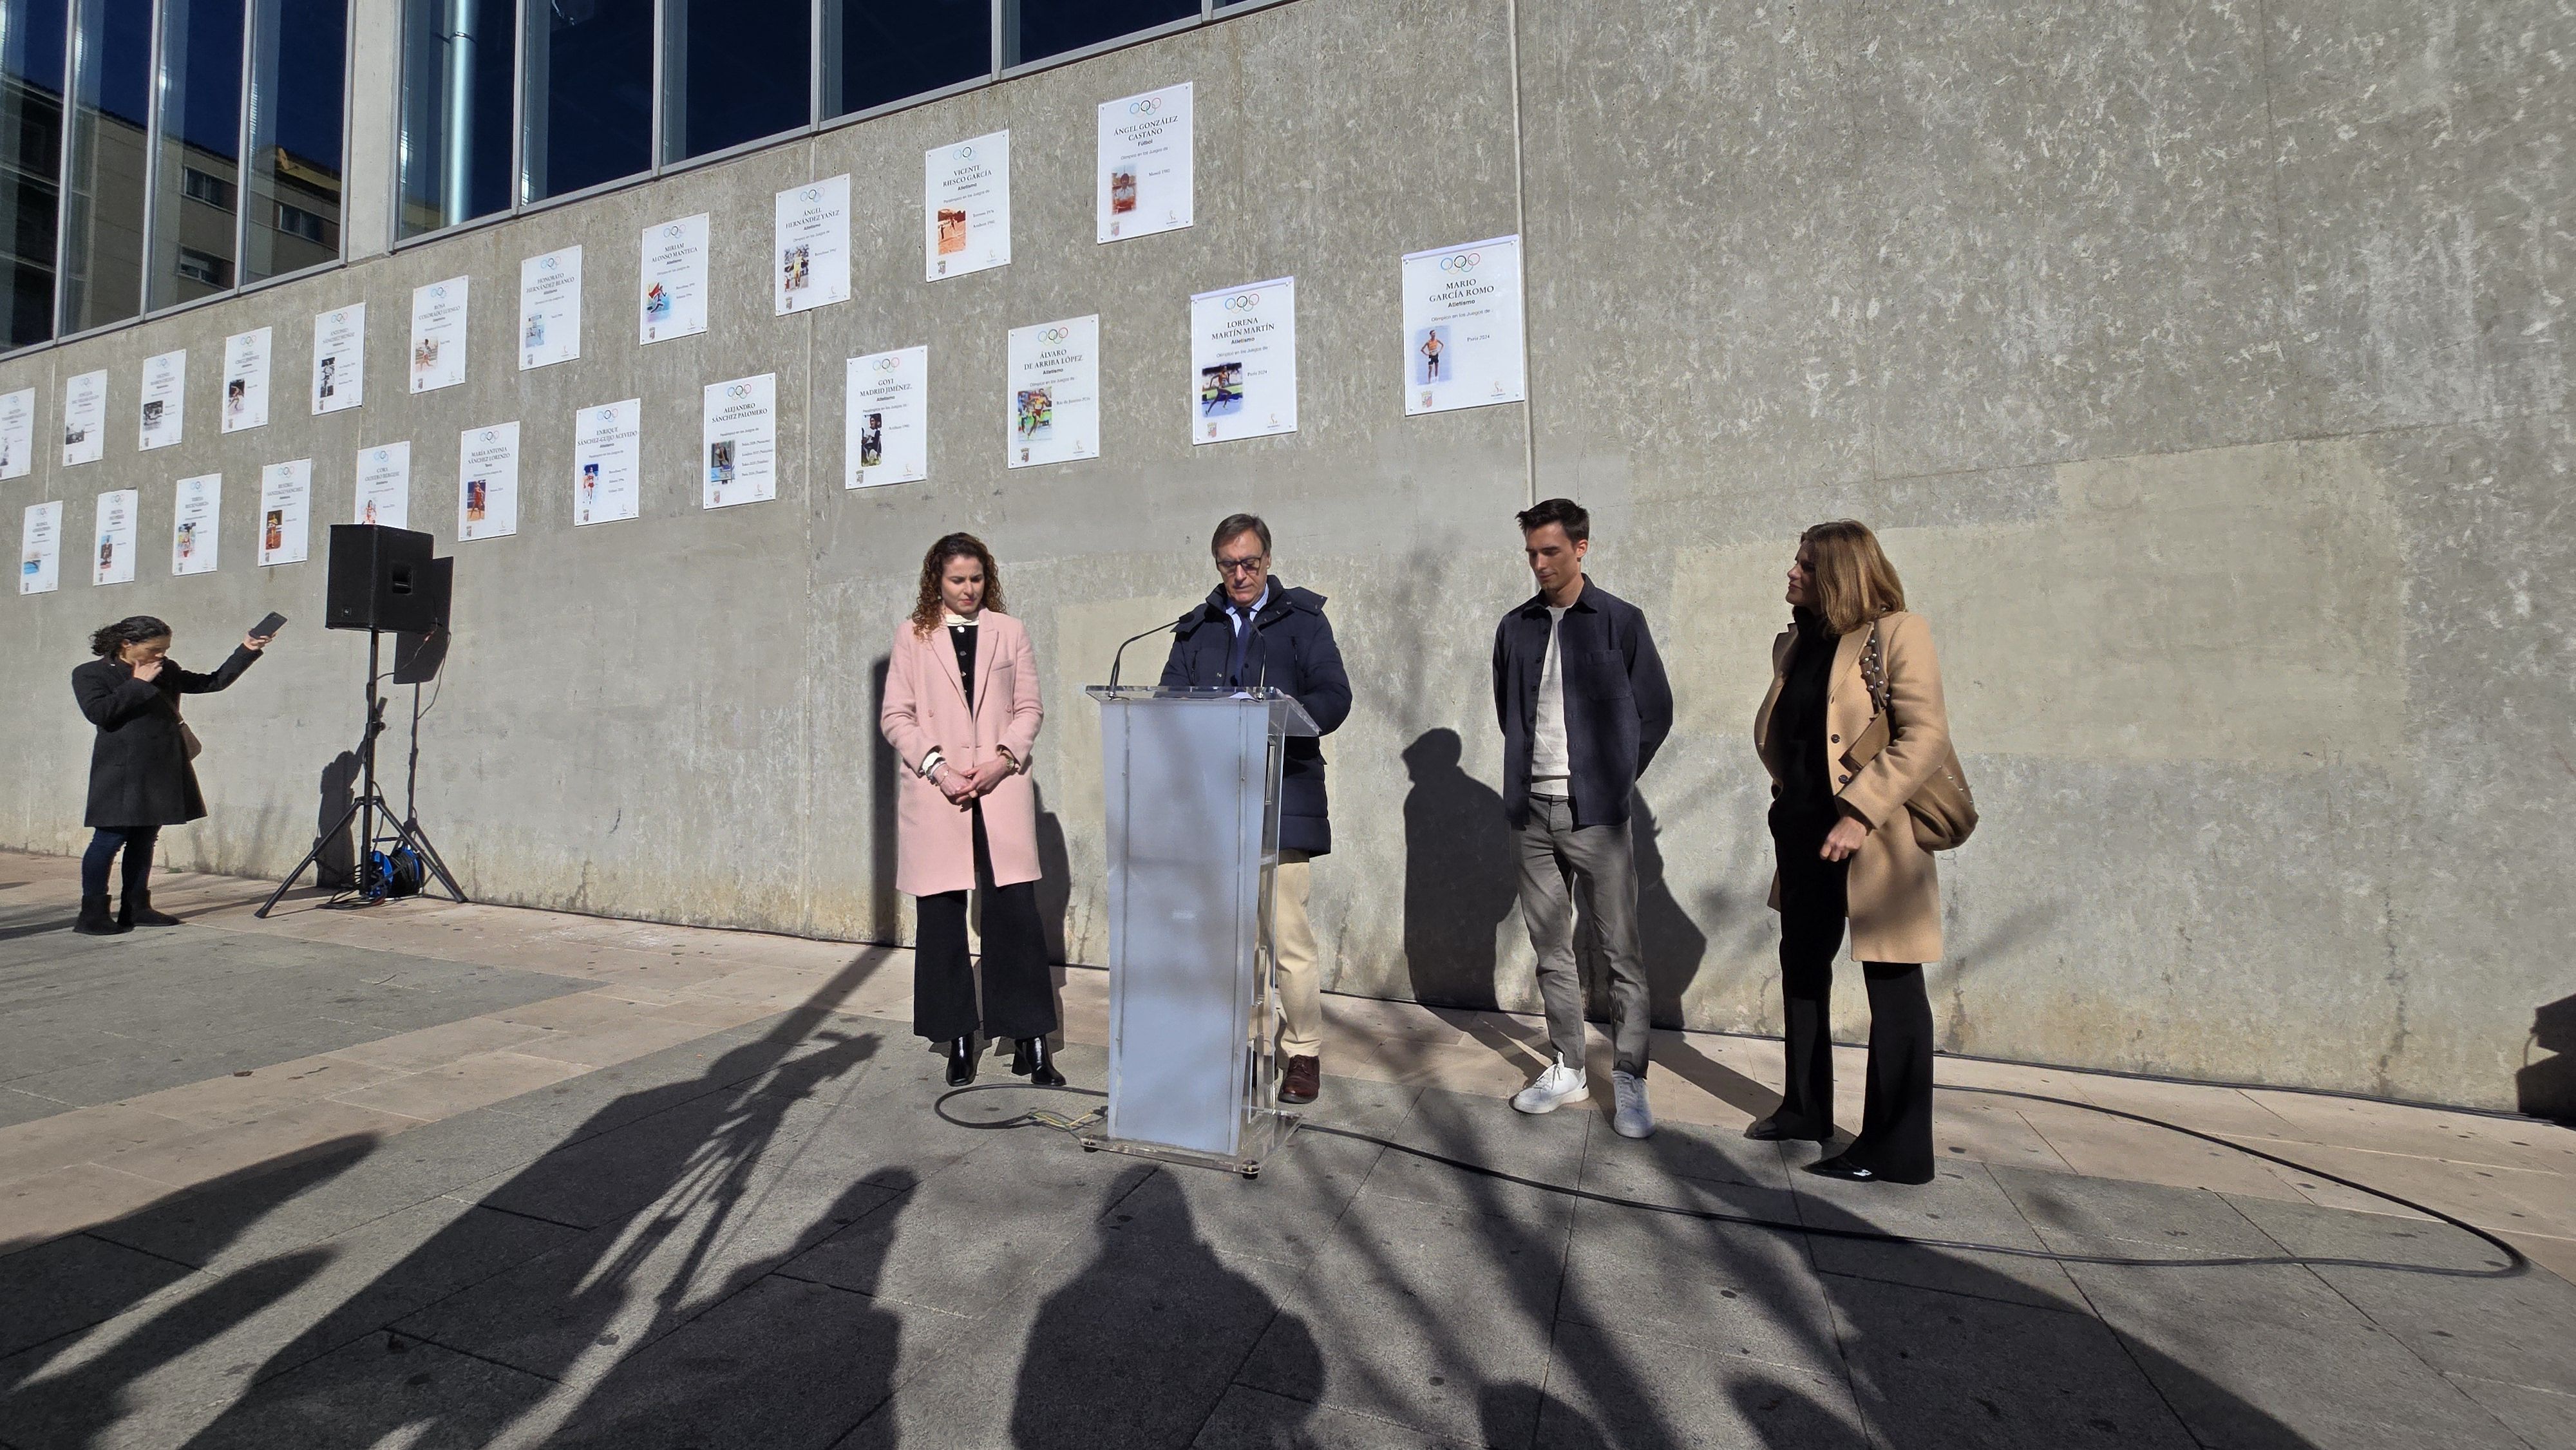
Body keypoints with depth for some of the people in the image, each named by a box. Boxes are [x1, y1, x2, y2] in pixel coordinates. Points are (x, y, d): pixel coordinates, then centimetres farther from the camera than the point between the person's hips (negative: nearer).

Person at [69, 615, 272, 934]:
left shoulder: (167, 671, 13)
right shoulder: (90, 674, -2)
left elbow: (213, 682, 19)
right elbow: (98, 712, -17)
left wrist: (247, 651, 10)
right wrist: (139, 683, -12)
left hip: (163, 770, 6)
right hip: (121, 773, -6)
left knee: (145, 839, 10)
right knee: (109, 839, -5)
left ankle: (136, 908, 16)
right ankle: (92, 914, 1)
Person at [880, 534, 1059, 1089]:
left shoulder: (1010, 632, 11)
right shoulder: (912, 635, 9)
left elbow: (1029, 709, 9)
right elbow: (895, 716, 6)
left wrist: (1003, 760, -8)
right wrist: (937, 767, -8)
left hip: (1002, 791, 0)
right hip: (936, 794, 0)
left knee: (1016, 910, -5)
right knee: (941, 917, 4)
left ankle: (1029, 1040, 4)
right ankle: (958, 1038, 18)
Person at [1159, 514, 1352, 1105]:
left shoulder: (1302, 618, 8)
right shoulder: (1195, 628, 18)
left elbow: (1335, 698, -2)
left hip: (1281, 799, -3)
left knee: (1288, 936, -3)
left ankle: (1303, 1052, 14)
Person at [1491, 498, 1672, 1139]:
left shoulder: (1620, 621, 0)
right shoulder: (1516, 627, 10)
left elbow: (1656, 711, 4)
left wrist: (1618, 778, 0)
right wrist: (1526, 774, 10)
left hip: (1596, 812, -4)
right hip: (1534, 811, 4)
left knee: (1621, 951, 0)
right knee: (1550, 948, 11)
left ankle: (1630, 1081, 11)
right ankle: (1567, 1067, 24)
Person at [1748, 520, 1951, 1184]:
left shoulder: (1897, 634, -10)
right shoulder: (1794, 643, 10)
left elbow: (1927, 738, -17)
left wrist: (1860, 814, -21)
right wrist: (1788, 792, 8)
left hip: (1871, 838, -8)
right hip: (1803, 830, 8)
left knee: (1891, 985, 2)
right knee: (1801, 965, 16)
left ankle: (1895, 1149, 14)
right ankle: (1805, 1109, 33)